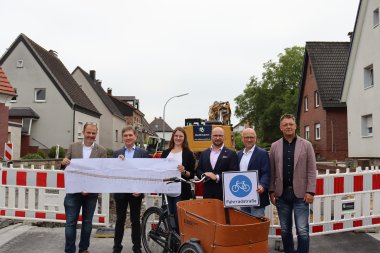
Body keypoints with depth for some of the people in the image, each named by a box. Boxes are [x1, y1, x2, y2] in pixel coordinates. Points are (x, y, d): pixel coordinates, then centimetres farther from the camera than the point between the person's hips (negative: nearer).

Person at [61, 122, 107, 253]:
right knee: (70, 222, 3)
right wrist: (63, 163, -19)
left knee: (87, 222, 13)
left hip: (91, 192, 0)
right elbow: (65, 168, 6)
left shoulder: (101, 151, -3)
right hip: (73, 191, 0)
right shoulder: (73, 147, 2)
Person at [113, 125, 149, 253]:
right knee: (120, 220, 11)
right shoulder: (117, 153, 6)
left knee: (135, 220, 8)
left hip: (135, 191, -1)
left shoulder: (143, 153, -1)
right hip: (120, 192, 2)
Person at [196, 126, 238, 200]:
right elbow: (198, 170, 14)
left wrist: (217, 177, -17)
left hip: (224, 194, -3)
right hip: (207, 194, 3)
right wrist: (203, 175, -8)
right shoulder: (204, 153, 13)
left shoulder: (231, 154, 1)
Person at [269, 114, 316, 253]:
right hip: (282, 194, 2)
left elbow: (312, 170, -2)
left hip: (300, 194, -2)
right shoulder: (275, 146, 6)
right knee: (285, 230, 12)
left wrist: (310, 191, -8)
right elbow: (272, 171, 7)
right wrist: (272, 191, 2)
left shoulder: (306, 145, 1)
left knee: (302, 230, -2)